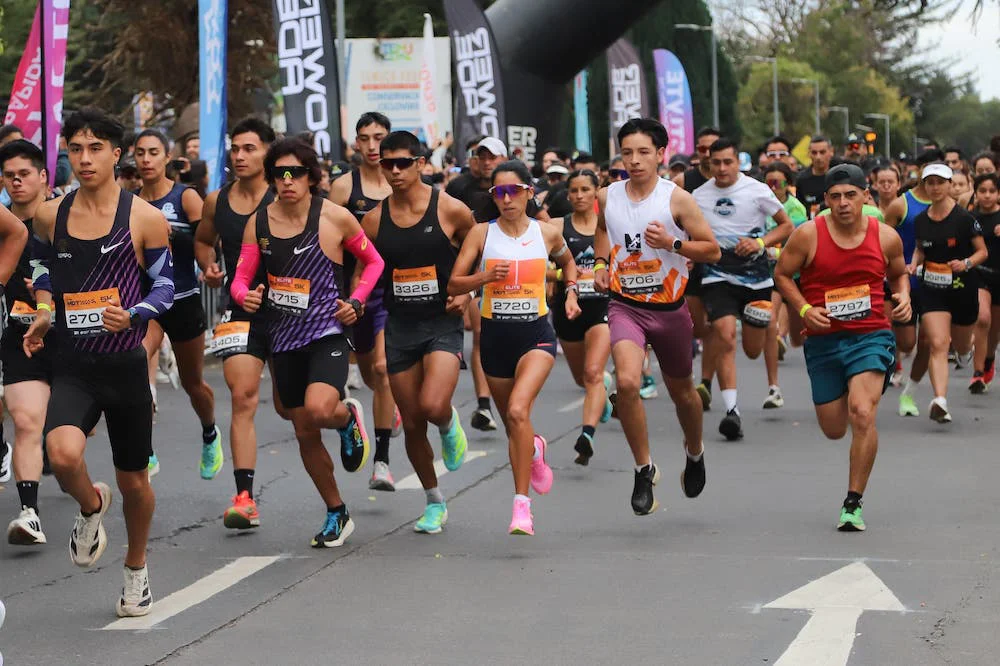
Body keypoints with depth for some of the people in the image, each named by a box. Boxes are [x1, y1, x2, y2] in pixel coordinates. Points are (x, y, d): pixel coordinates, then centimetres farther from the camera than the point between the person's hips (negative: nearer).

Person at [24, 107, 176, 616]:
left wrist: (131, 315, -19)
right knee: (63, 455, -27)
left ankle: (136, 569, 39)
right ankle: (91, 506, 9)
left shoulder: (145, 219, -6)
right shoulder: (49, 215, 2)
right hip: (74, 367, 1)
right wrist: (44, 312, 6)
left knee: (134, 482, 12)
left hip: (126, 365, -1)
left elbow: (165, 287, 0)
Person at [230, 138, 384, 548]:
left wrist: (356, 301, -7)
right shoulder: (259, 221, 3)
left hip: (328, 333, -4)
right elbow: (241, 278, 4)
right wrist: (244, 295, -19)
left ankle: (349, 417, 9)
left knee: (319, 410, -29)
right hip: (283, 339, 4)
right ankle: (336, 513, 29)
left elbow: (374, 262, 7)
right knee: (305, 434, 10)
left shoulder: (335, 217, -6)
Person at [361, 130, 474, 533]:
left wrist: (467, 293, -7)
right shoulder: (375, 219, 2)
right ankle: (434, 503, 26)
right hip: (399, 327, 4)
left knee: (433, 406, -25)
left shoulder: (451, 210, -7)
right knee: (412, 424, 7)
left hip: (443, 324, -3)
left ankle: (449, 426, 13)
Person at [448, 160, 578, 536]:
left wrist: (571, 293, 7)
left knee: (518, 409, -25)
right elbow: (453, 285, -2)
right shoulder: (481, 234, -1)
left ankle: (522, 504, -24)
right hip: (496, 334, 2)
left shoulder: (547, 234, 1)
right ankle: (534, 449, 52)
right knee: (511, 423, 14)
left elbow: (567, 261, 23)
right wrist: (487, 276, -18)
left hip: (536, 333, -2)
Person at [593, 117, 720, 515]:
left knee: (681, 390, 17)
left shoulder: (677, 199, -10)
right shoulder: (607, 197, 0)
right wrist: (601, 263, 8)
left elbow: (712, 250, -6)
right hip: (625, 305, 1)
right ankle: (644, 469, -7)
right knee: (626, 382, -23)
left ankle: (695, 452, 48)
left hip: (669, 308, -1)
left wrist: (671, 243, -21)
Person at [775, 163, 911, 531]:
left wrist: (903, 296, -3)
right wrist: (804, 309, -11)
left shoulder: (886, 237, -1)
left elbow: (898, 273, 18)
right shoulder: (808, 235, -7)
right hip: (824, 340, 1)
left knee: (862, 416, -23)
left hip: (870, 337, -1)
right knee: (834, 429, 11)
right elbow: (782, 274, 4)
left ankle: (853, 503, -11)